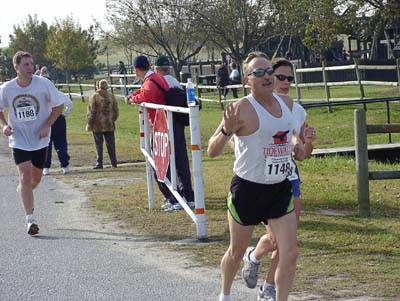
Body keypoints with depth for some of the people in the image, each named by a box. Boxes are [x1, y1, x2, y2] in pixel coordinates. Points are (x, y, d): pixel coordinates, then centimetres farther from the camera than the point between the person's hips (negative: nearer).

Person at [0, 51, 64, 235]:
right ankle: (30, 219, -15)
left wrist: (47, 126, -12)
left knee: (35, 179, 13)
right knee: (25, 176, -15)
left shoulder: (44, 84, -12)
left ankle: (23, 193, 48)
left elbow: (59, 105, -1)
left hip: (40, 139, 1)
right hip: (19, 139, -1)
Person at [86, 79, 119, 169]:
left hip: (98, 126, -3)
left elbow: (91, 112, -8)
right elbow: (116, 111, 7)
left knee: (99, 145, 1)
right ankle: (113, 163, 9)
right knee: (110, 145, 8)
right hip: (109, 125, 3)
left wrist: (89, 124, -1)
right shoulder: (112, 97, 3)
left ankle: (99, 163, 1)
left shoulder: (94, 97, -9)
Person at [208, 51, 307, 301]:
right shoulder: (242, 109, -18)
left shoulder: (287, 103, 2)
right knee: (237, 252, 15)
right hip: (248, 189, -4)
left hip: (280, 189, 5)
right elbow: (212, 151, -19)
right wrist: (227, 130, -37)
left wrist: (296, 146, 9)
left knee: (290, 255, -7)